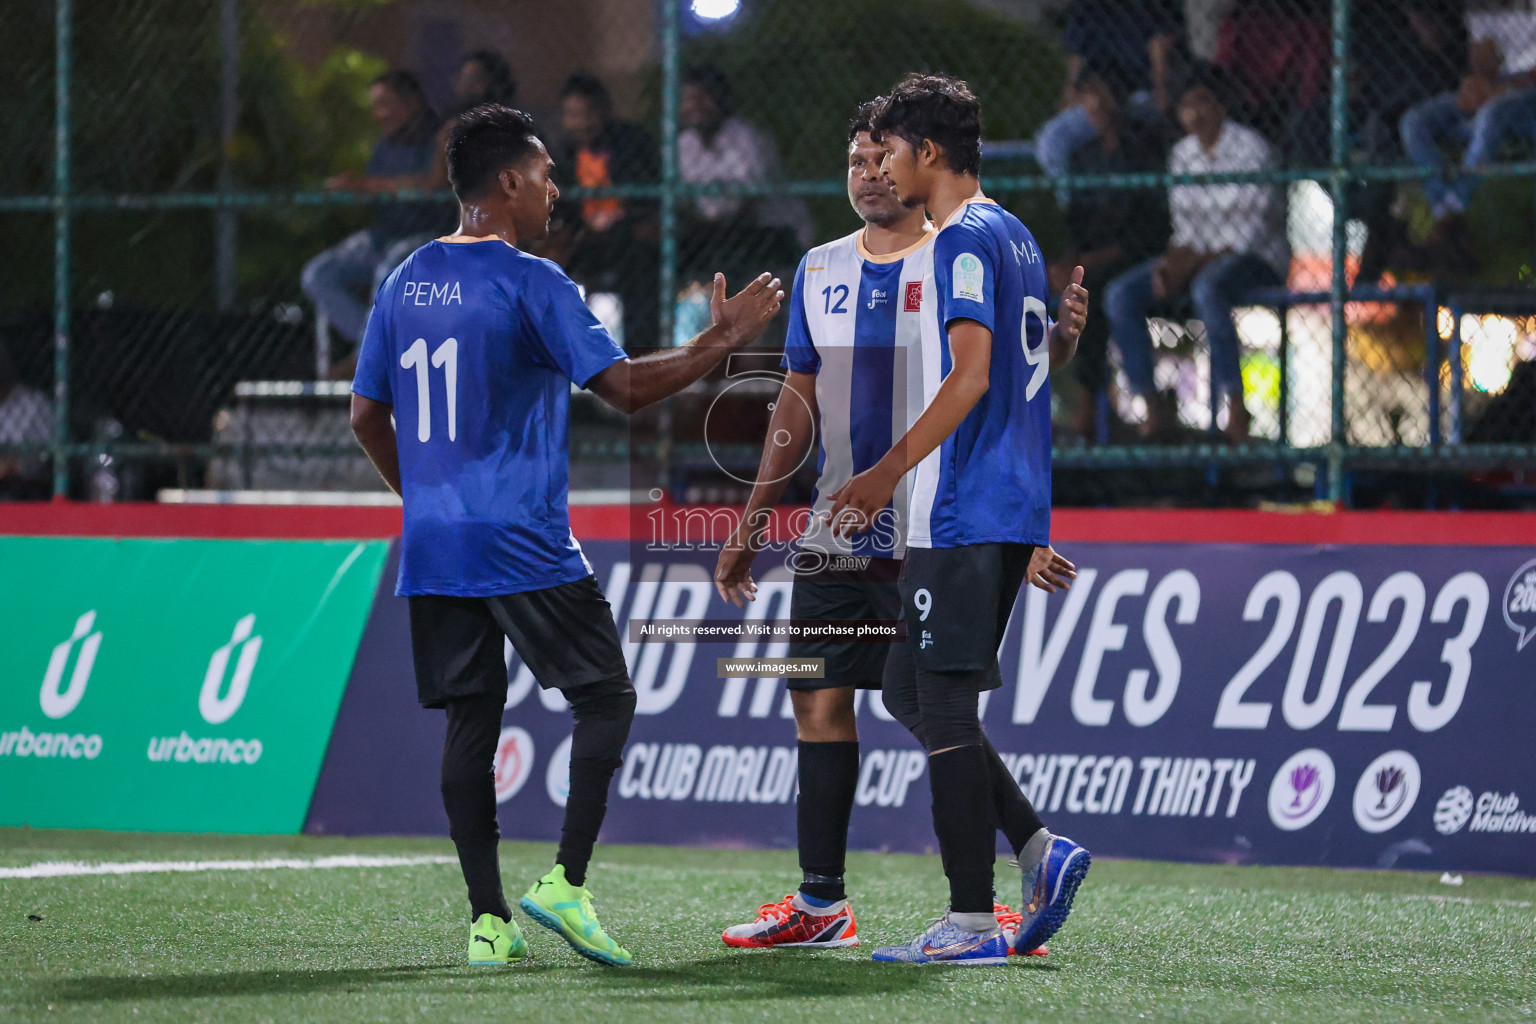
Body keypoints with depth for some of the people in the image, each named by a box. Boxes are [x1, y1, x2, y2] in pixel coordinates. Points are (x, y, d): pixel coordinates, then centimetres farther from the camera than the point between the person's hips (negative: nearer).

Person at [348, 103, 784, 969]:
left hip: (434, 545, 6)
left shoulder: (406, 284, 11)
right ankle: (566, 882, -8)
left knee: (470, 720, 7)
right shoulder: (531, 283, -9)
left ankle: (490, 920, 3)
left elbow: (367, 416, 15)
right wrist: (721, 341, -5)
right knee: (606, 699, 4)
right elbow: (626, 386, -15)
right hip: (524, 544, -6)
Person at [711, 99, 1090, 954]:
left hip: (932, 536, -6)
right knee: (819, 703, 4)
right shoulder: (821, 271, 13)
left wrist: (1061, 337, -29)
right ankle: (821, 902, 11)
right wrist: (752, 526, 16)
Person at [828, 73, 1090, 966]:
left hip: (965, 515, -10)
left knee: (943, 703, -6)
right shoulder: (1016, 237, 18)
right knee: (912, 693, 14)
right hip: (1013, 510, 10)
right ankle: (1041, 847, 7)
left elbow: (971, 377, -21)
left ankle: (972, 923, -6)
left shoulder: (963, 240, -11)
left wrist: (891, 472, -22)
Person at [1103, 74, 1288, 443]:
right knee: (1119, 295, -14)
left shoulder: (1250, 147, -10)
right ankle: (1154, 411, -17)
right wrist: (1172, 260, -11)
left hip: (1257, 257, -7)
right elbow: (1184, 225, 11)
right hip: (1198, 257, 7)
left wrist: (1193, 264, -21)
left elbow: (1251, 230, -16)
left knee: (1207, 289, -41)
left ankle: (1235, 409, -34)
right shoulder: (1181, 154, 9)